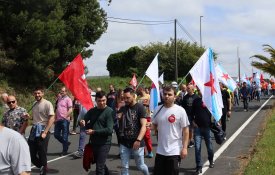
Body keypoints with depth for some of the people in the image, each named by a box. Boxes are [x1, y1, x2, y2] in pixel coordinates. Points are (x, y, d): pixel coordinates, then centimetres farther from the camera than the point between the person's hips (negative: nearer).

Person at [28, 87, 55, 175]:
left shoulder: (47, 104, -9)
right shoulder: (34, 104, 13)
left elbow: (52, 119, -14)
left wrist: (45, 132, -18)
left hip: (42, 130, -7)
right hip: (34, 130, 7)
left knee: (42, 153, 0)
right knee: (31, 154, 7)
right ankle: (43, 167, 29)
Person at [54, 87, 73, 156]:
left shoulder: (68, 99, -5)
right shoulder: (59, 99, 16)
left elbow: (70, 110, -13)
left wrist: (65, 117, -19)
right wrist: (55, 119, 15)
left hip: (65, 120, -7)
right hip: (58, 120, 7)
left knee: (64, 136, -1)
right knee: (56, 134, 8)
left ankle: (65, 151, 10)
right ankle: (66, 143, 29)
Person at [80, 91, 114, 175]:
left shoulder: (109, 111, -10)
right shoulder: (92, 111, 9)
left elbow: (109, 130, -18)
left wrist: (94, 132, -16)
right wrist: (82, 122, -15)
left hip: (104, 143, -6)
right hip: (93, 142, 6)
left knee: (99, 167, -8)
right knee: (100, 164, 20)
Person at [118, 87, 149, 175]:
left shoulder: (140, 108, -8)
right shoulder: (122, 109, 7)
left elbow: (143, 126, -15)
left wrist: (138, 140, -26)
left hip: (136, 143, -4)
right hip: (124, 143, 4)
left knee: (140, 166, 9)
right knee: (124, 167, 6)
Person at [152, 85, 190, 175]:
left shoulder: (180, 110, -11)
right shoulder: (158, 109, 3)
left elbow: (185, 130, -9)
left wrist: (184, 147, -12)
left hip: (174, 151, -4)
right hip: (160, 151, 5)